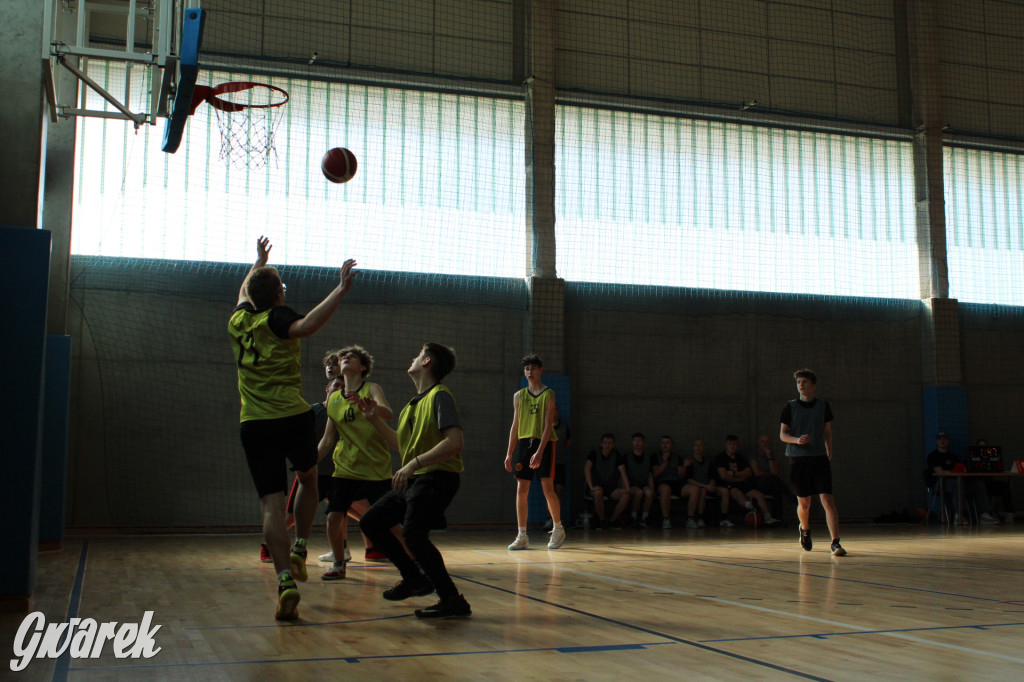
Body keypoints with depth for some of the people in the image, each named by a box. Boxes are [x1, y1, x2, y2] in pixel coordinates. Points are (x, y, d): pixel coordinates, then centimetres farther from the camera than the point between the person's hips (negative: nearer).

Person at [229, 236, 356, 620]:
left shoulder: (238, 321, 13)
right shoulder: (277, 318, -3)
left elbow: (245, 293, 37)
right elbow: (307, 326, -28)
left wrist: (259, 262, 52)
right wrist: (340, 290, -28)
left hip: (253, 425, 3)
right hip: (292, 418, -3)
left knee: (272, 505, -3)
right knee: (308, 479, 27)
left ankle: (286, 580, -17)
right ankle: (299, 551, 21)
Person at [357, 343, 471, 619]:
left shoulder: (440, 396, -11)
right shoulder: (414, 403, 17)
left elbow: (454, 442, -24)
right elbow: (404, 445, 26)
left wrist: (413, 464, -29)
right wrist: (375, 419, 22)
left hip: (437, 478, -10)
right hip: (413, 481, 10)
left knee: (413, 534, -27)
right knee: (370, 522, 12)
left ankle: (453, 601, -20)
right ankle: (415, 578, 20)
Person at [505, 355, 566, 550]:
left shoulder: (548, 394, -1)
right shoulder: (519, 396, 12)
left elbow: (548, 426, -9)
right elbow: (515, 426, 14)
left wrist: (539, 451, -19)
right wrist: (509, 453, 8)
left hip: (544, 443, -4)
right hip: (523, 443, 4)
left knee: (547, 488, -6)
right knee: (521, 489, 0)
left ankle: (558, 529, 13)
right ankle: (522, 536, 5)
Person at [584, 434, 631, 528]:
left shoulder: (617, 455, 2)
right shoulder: (594, 453, -5)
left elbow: (622, 472, -7)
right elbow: (587, 468, -18)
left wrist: (627, 488, -23)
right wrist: (591, 487, -31)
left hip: (611, 488, 2)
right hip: (597, 485, -2)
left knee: (625, 495, -27)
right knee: (598, 492, -38)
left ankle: (612, 521, -12)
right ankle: (601, 521, -19)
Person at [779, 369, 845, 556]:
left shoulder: (823, 406, 5)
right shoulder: (791, 407, 1)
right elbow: (782, 434, 1)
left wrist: (829, 450, 23)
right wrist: (797, 440, -17)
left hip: (820, 458, 0)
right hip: (798, 460, 0)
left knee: (828, 500, -12)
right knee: (804, 502, 7)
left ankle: (835, 543, -13)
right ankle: (805, 530, 38)